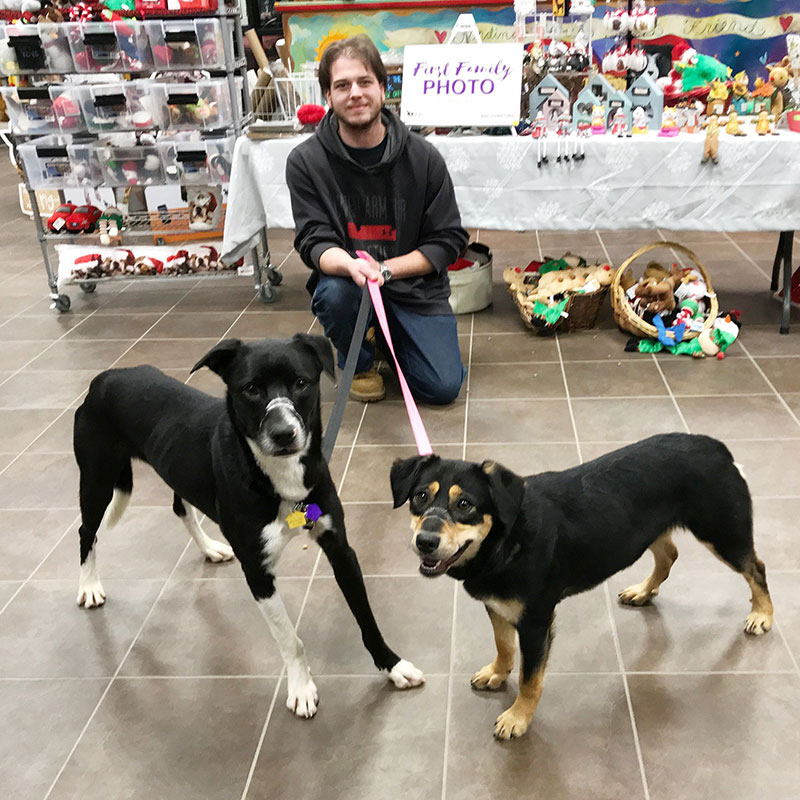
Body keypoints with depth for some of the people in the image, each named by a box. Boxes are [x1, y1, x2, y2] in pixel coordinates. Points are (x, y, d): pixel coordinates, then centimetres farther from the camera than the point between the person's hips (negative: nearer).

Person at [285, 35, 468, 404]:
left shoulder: (423, 157, -7)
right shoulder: (306, 161, -7)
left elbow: (448, 239, -4)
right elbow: (314, 242, -11)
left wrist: (384, 269, -18)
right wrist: (350, 265, -35)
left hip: (413, 284, 1)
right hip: (346, 279, 0)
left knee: (443, 387, -13)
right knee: (334, 292, -37)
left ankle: (391, 339, 22)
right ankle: (359, 362, -1)